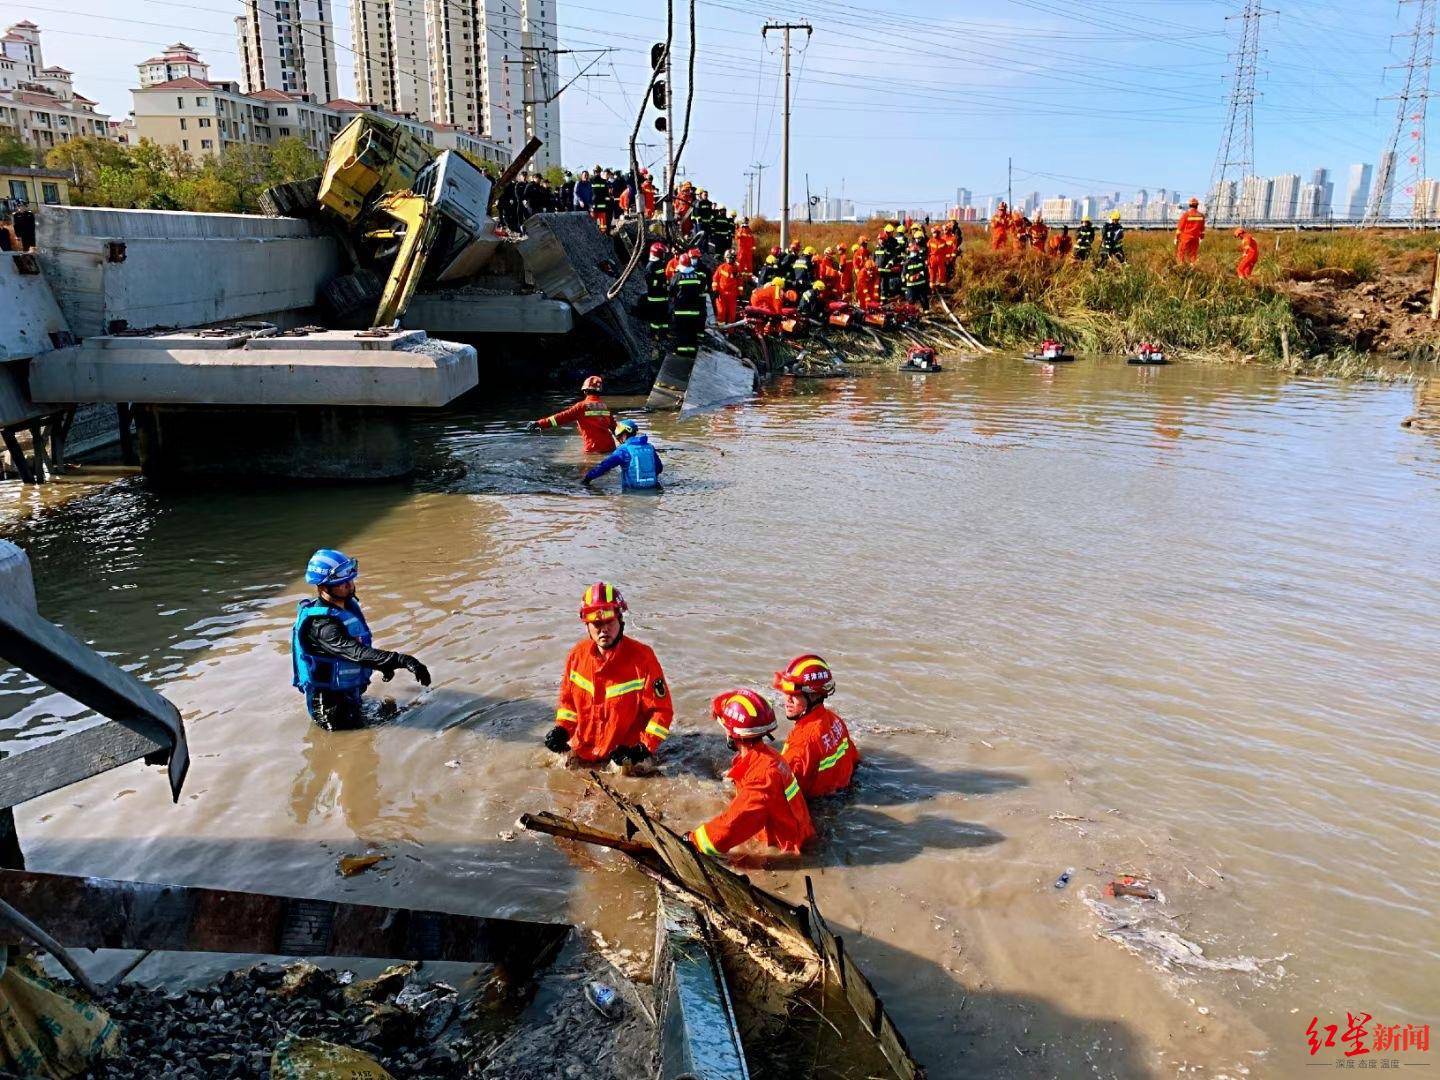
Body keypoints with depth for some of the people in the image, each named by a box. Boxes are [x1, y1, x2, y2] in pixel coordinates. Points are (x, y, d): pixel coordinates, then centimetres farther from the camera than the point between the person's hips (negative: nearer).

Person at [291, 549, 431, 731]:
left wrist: (385, 663, 11)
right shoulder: (320, 624, -29)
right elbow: (357, 653, -41)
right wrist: (401, 660, -49)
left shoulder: (348, 604, 0)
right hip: (331, 701, -9)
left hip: (351, 694, 9)